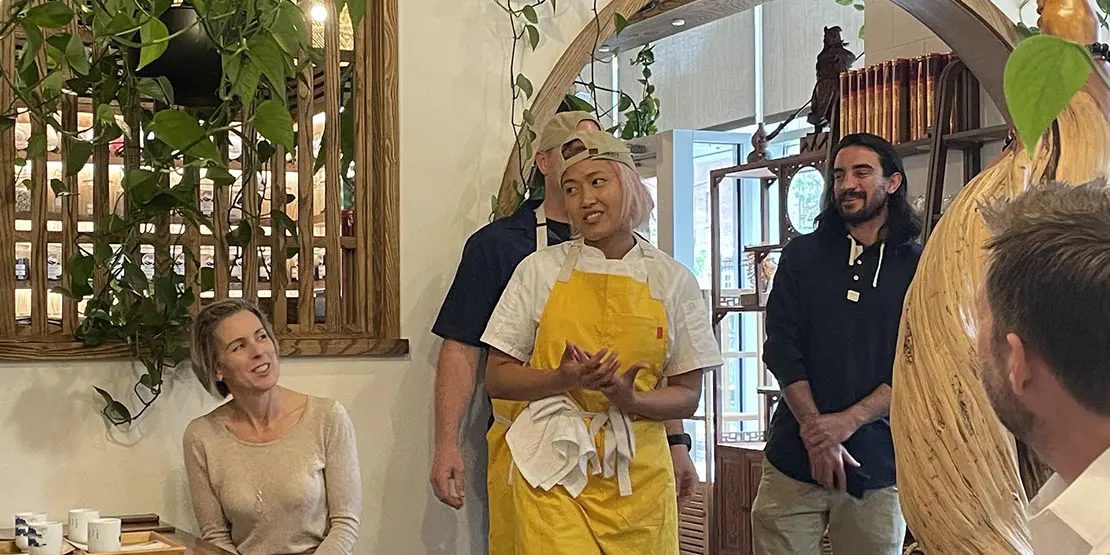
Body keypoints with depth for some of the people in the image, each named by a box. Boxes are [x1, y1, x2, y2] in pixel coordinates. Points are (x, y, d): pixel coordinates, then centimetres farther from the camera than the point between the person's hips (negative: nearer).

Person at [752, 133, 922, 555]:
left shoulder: (918, 268, 4)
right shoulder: (802, 255, 8)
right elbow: (782, 350, 0)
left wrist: (847, 421, -14)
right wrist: (816, 430, -11)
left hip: (878, 462, 0)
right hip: (795, 458, 1)